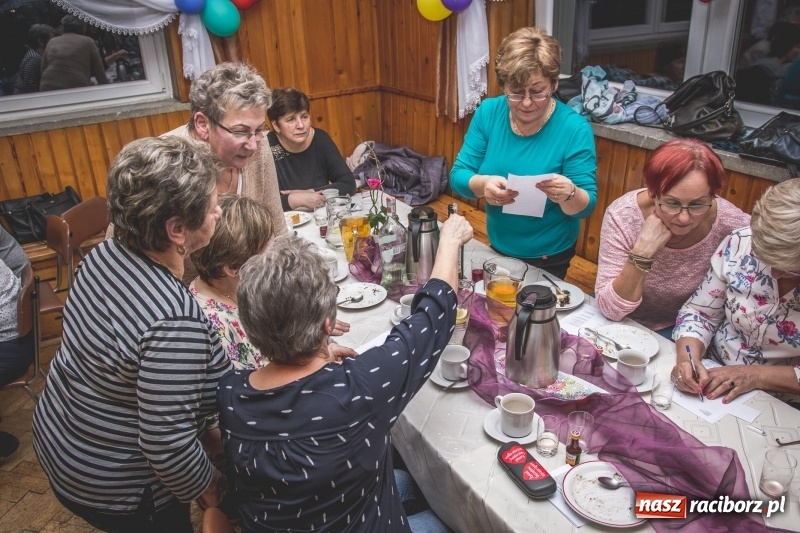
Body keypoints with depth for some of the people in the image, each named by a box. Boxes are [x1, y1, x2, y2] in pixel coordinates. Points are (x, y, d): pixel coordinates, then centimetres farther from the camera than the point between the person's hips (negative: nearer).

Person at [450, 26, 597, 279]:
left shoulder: (574, 128, -20)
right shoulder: (488, 113, -11)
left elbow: (586, 206, -18)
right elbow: (458, 176, -12)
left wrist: (569, 194, -41)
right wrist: (483, 184, -34)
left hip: (549, 257, -4)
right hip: (498, 246, 4)